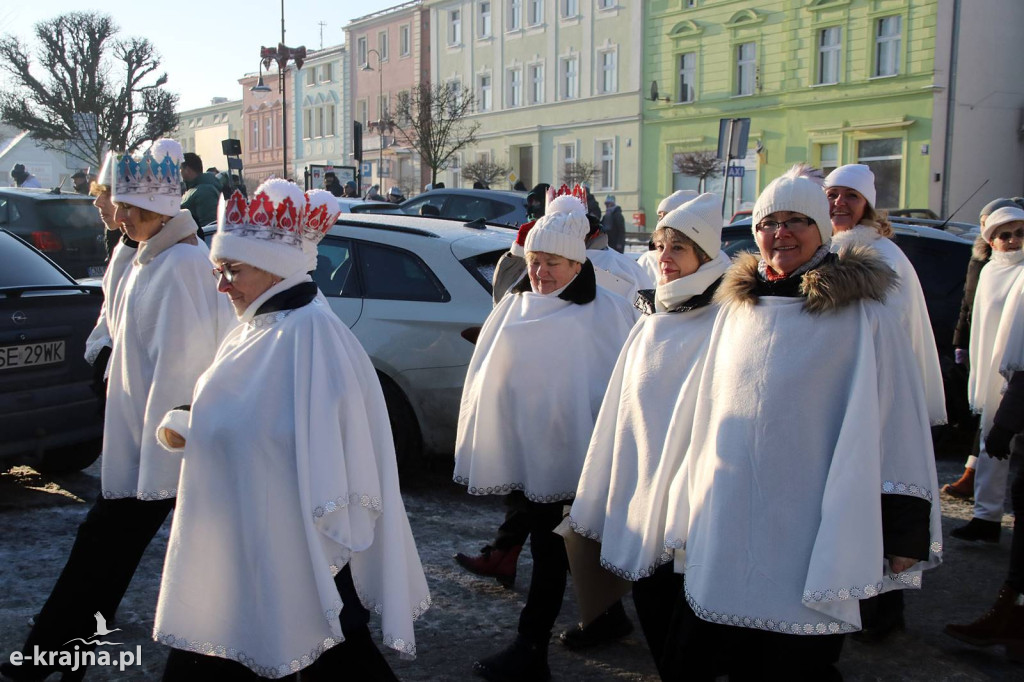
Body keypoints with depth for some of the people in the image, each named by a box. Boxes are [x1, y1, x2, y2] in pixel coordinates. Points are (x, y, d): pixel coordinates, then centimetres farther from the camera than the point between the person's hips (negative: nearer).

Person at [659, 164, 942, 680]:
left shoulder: (863, 316, -5)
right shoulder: (736, 308, 10)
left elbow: (899, 425, -6)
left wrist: (905, 533, -7)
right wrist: (689, 507, 20)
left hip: (808, 537, -4)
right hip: (726, 531, 5)